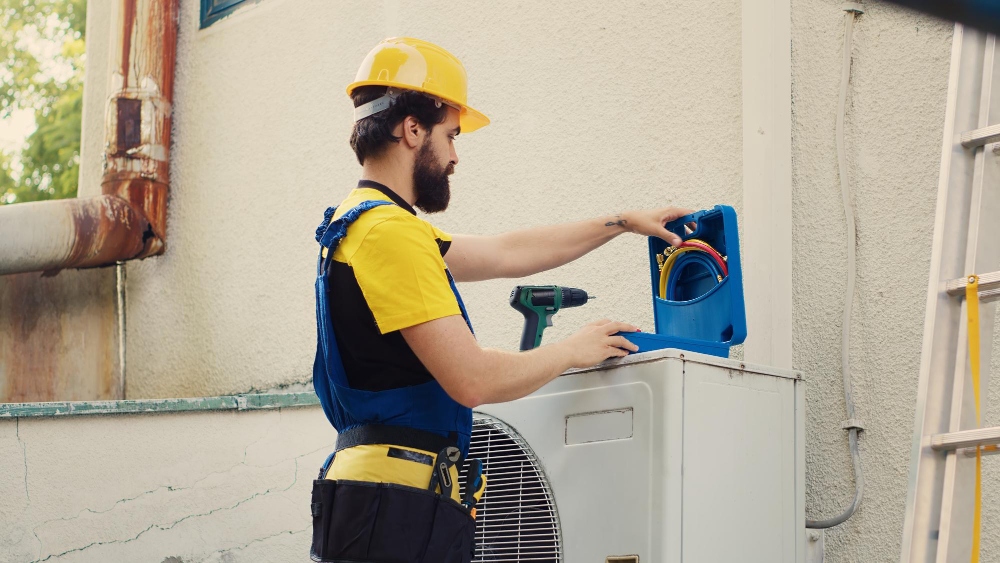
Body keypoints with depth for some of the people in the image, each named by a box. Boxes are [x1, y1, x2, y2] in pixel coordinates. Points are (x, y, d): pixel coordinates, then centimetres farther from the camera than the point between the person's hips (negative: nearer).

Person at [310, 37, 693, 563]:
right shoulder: (391, 232, -15)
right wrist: (572, 350, -1)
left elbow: (506, 253, 26)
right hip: (397, 504, -10)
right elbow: (473, 378, -19)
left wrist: (622, 222, 29)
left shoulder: (364, 221, 18)